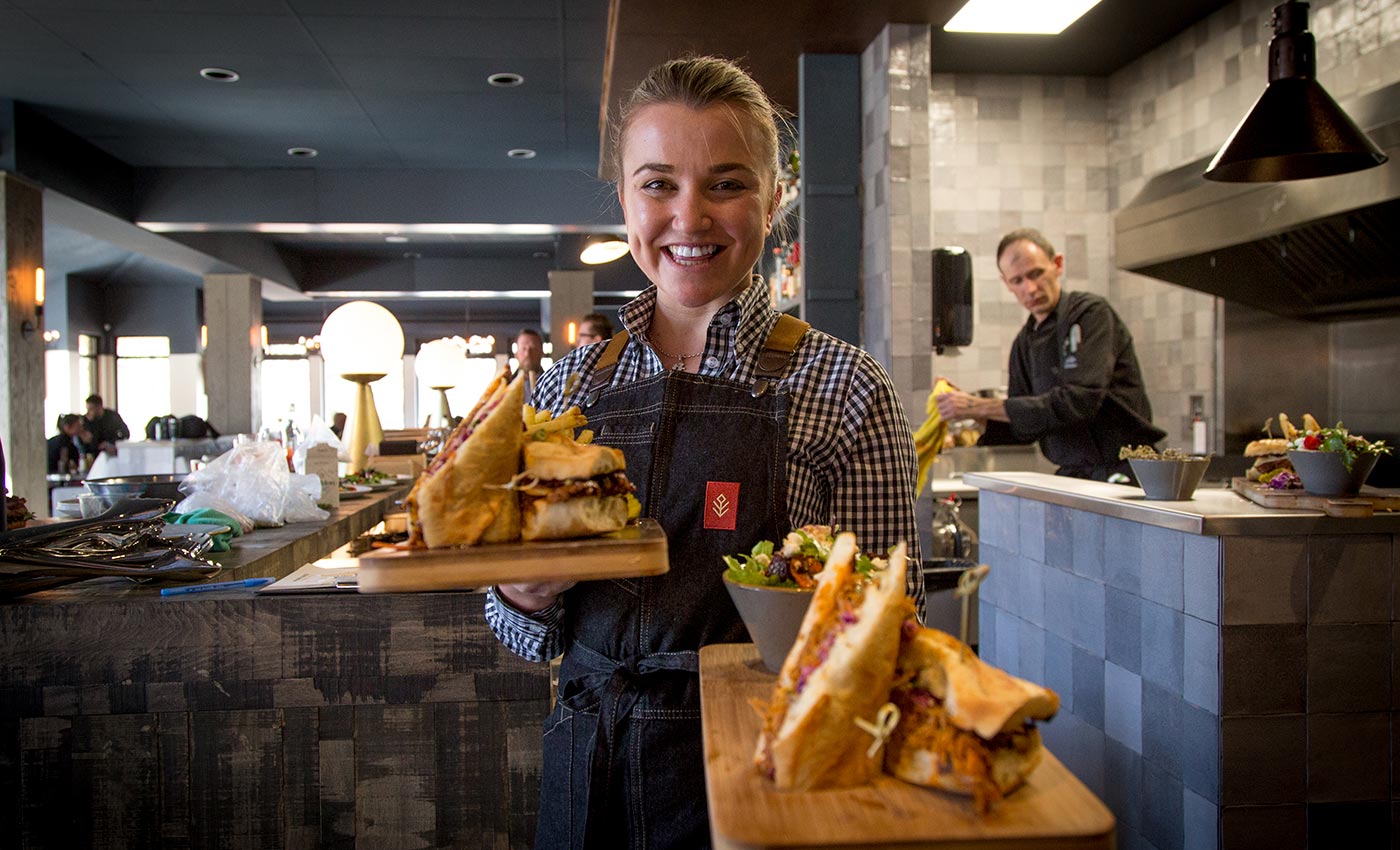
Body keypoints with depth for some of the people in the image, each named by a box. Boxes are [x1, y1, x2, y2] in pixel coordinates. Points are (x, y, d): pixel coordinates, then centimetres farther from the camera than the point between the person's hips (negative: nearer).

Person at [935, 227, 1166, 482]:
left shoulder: (1091, 313, -9)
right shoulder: (1025, 342, 12)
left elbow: (1079, 402, -20)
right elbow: (1027, 427, 15)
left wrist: (981, 407, -20)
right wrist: (972, 412, -2)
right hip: (1074, 475, 6)